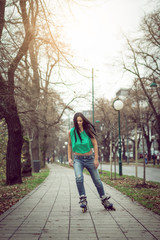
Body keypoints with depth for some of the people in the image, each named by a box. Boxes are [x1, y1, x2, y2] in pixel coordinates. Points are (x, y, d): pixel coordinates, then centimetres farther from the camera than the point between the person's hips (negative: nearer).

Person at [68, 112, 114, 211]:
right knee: (79, 178, -25)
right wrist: (69, 158, 4)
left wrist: (96, 159, -7)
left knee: (97, 180, 5)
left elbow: (95, 144, -4)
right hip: (78, 159, 0)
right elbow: (69, 145, 11)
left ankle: (104, 200, 22)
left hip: (89, 158, 0)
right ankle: (83, 199, -10)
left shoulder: (88, 130, -8)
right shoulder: (71, 132, -3)